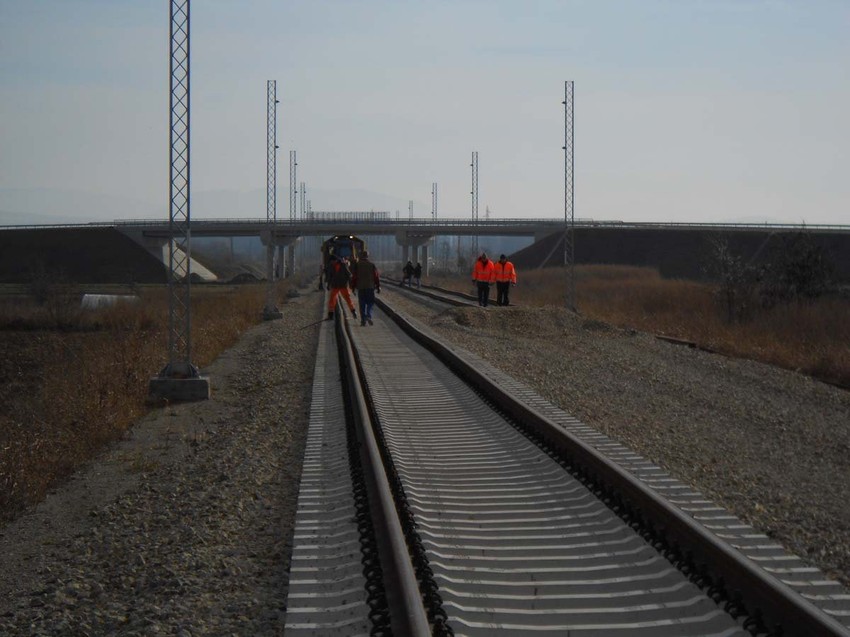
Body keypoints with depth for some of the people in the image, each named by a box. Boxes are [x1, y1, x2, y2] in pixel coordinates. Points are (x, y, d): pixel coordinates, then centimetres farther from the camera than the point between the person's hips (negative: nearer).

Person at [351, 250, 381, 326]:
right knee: (370, 303, 8)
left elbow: (354, 276, 0)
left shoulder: (357, 265, -1)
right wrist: (378, 287, 5)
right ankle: (369, 316, -14)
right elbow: (377, 276, 0)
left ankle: (363, 320, 2)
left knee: (362, 304, 5)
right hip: (370, 287, 0)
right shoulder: (372, 265, 0)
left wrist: (353, 287, 7)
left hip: (360, 287, 0)